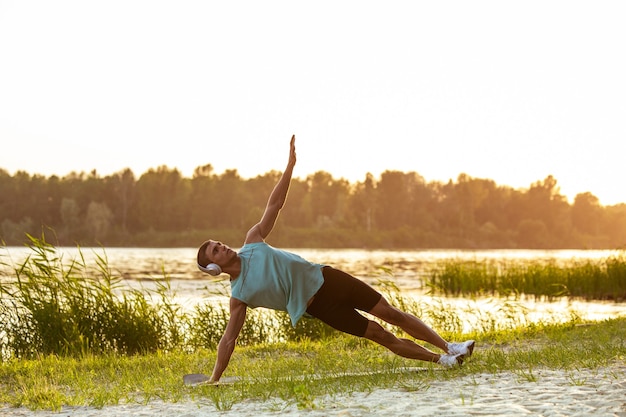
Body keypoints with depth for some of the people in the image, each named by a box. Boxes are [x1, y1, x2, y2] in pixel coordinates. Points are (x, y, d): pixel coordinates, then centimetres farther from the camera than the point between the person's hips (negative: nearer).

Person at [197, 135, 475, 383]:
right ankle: (439, 359, 4)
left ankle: (448, 348, 8)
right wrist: (212, 381, -10)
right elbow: (228, 340, -6)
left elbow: (274, 205, 2)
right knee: (380, 335, -7)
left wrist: (290, 165, -5)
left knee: (391, 314, -1)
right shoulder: (238, 296, -8)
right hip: (318, 305, -3)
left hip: (325, 277, 4)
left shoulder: (252, 241, 1)